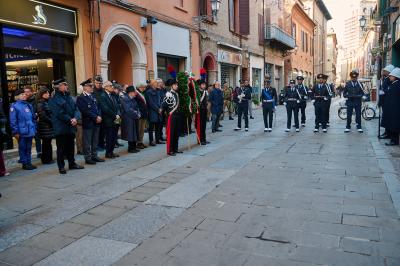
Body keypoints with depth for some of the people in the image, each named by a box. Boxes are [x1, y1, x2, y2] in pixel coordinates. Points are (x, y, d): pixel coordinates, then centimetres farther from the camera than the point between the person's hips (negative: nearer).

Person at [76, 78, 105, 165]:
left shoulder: (93, 96, 15)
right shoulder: (80, 98, -9)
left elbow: (98, 107, 13)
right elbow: (85, 111, -17)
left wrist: (99, 116, -4)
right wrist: (95, 117, -17)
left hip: (96, 122, 7)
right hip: (88, 123, -7)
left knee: (95, 141, 13)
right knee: (87, 142, 2)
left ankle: (94, 156, 23)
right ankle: (88, 158, 9)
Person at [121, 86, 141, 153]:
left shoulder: (133, 99, 13)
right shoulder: (125, 99, -14)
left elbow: (136, 107, 15)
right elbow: (128, 110, -21)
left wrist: (138, 114, -5)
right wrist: (136, 115, -14)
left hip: (134, 119, 9)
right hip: (129, 119, -8)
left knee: (134, 134, 11)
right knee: (130, 134, -3)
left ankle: (134, 147, 19)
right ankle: (130, 148, 8)